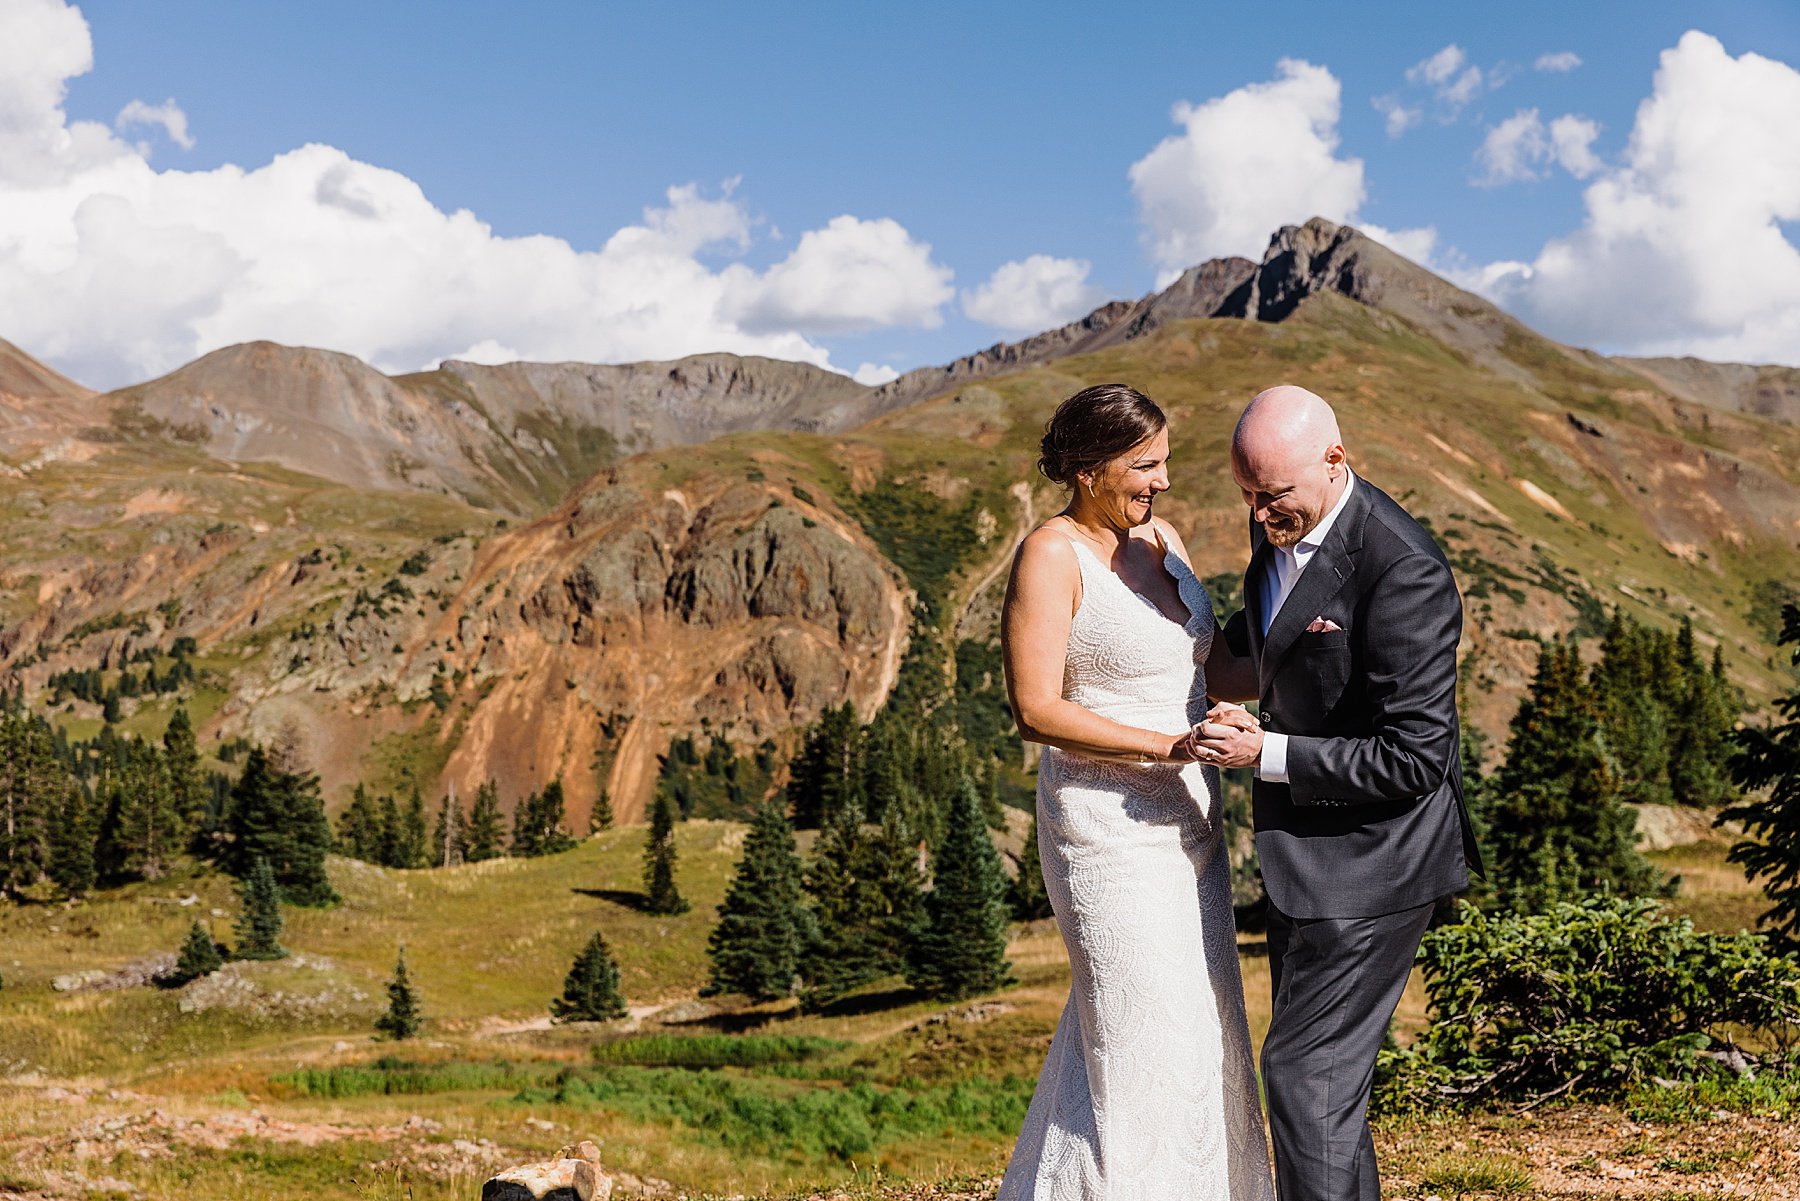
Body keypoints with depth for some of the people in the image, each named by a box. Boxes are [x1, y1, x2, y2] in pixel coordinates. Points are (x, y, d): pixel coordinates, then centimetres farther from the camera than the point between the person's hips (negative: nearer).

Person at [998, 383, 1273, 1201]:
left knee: (1199, 1033, 16)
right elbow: (1036, 710, -20)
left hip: (1185, 822, 8)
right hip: (1109, 828, -8)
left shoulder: (1160, 538, 9)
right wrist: (1168, 747, -26)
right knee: (1143, 1045, -3)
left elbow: (1218, 671, 11)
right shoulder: (1052, 555, -14)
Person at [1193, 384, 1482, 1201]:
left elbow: (1415, 758, -25)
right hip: (1305, 846, 9)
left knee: (1306, 1071, -5)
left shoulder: (1402, 571, -25)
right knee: (1318, 1065, 18)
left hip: (1369, 858, -9)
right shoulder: (1279, 525, 3)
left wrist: (1265, 754, -24)